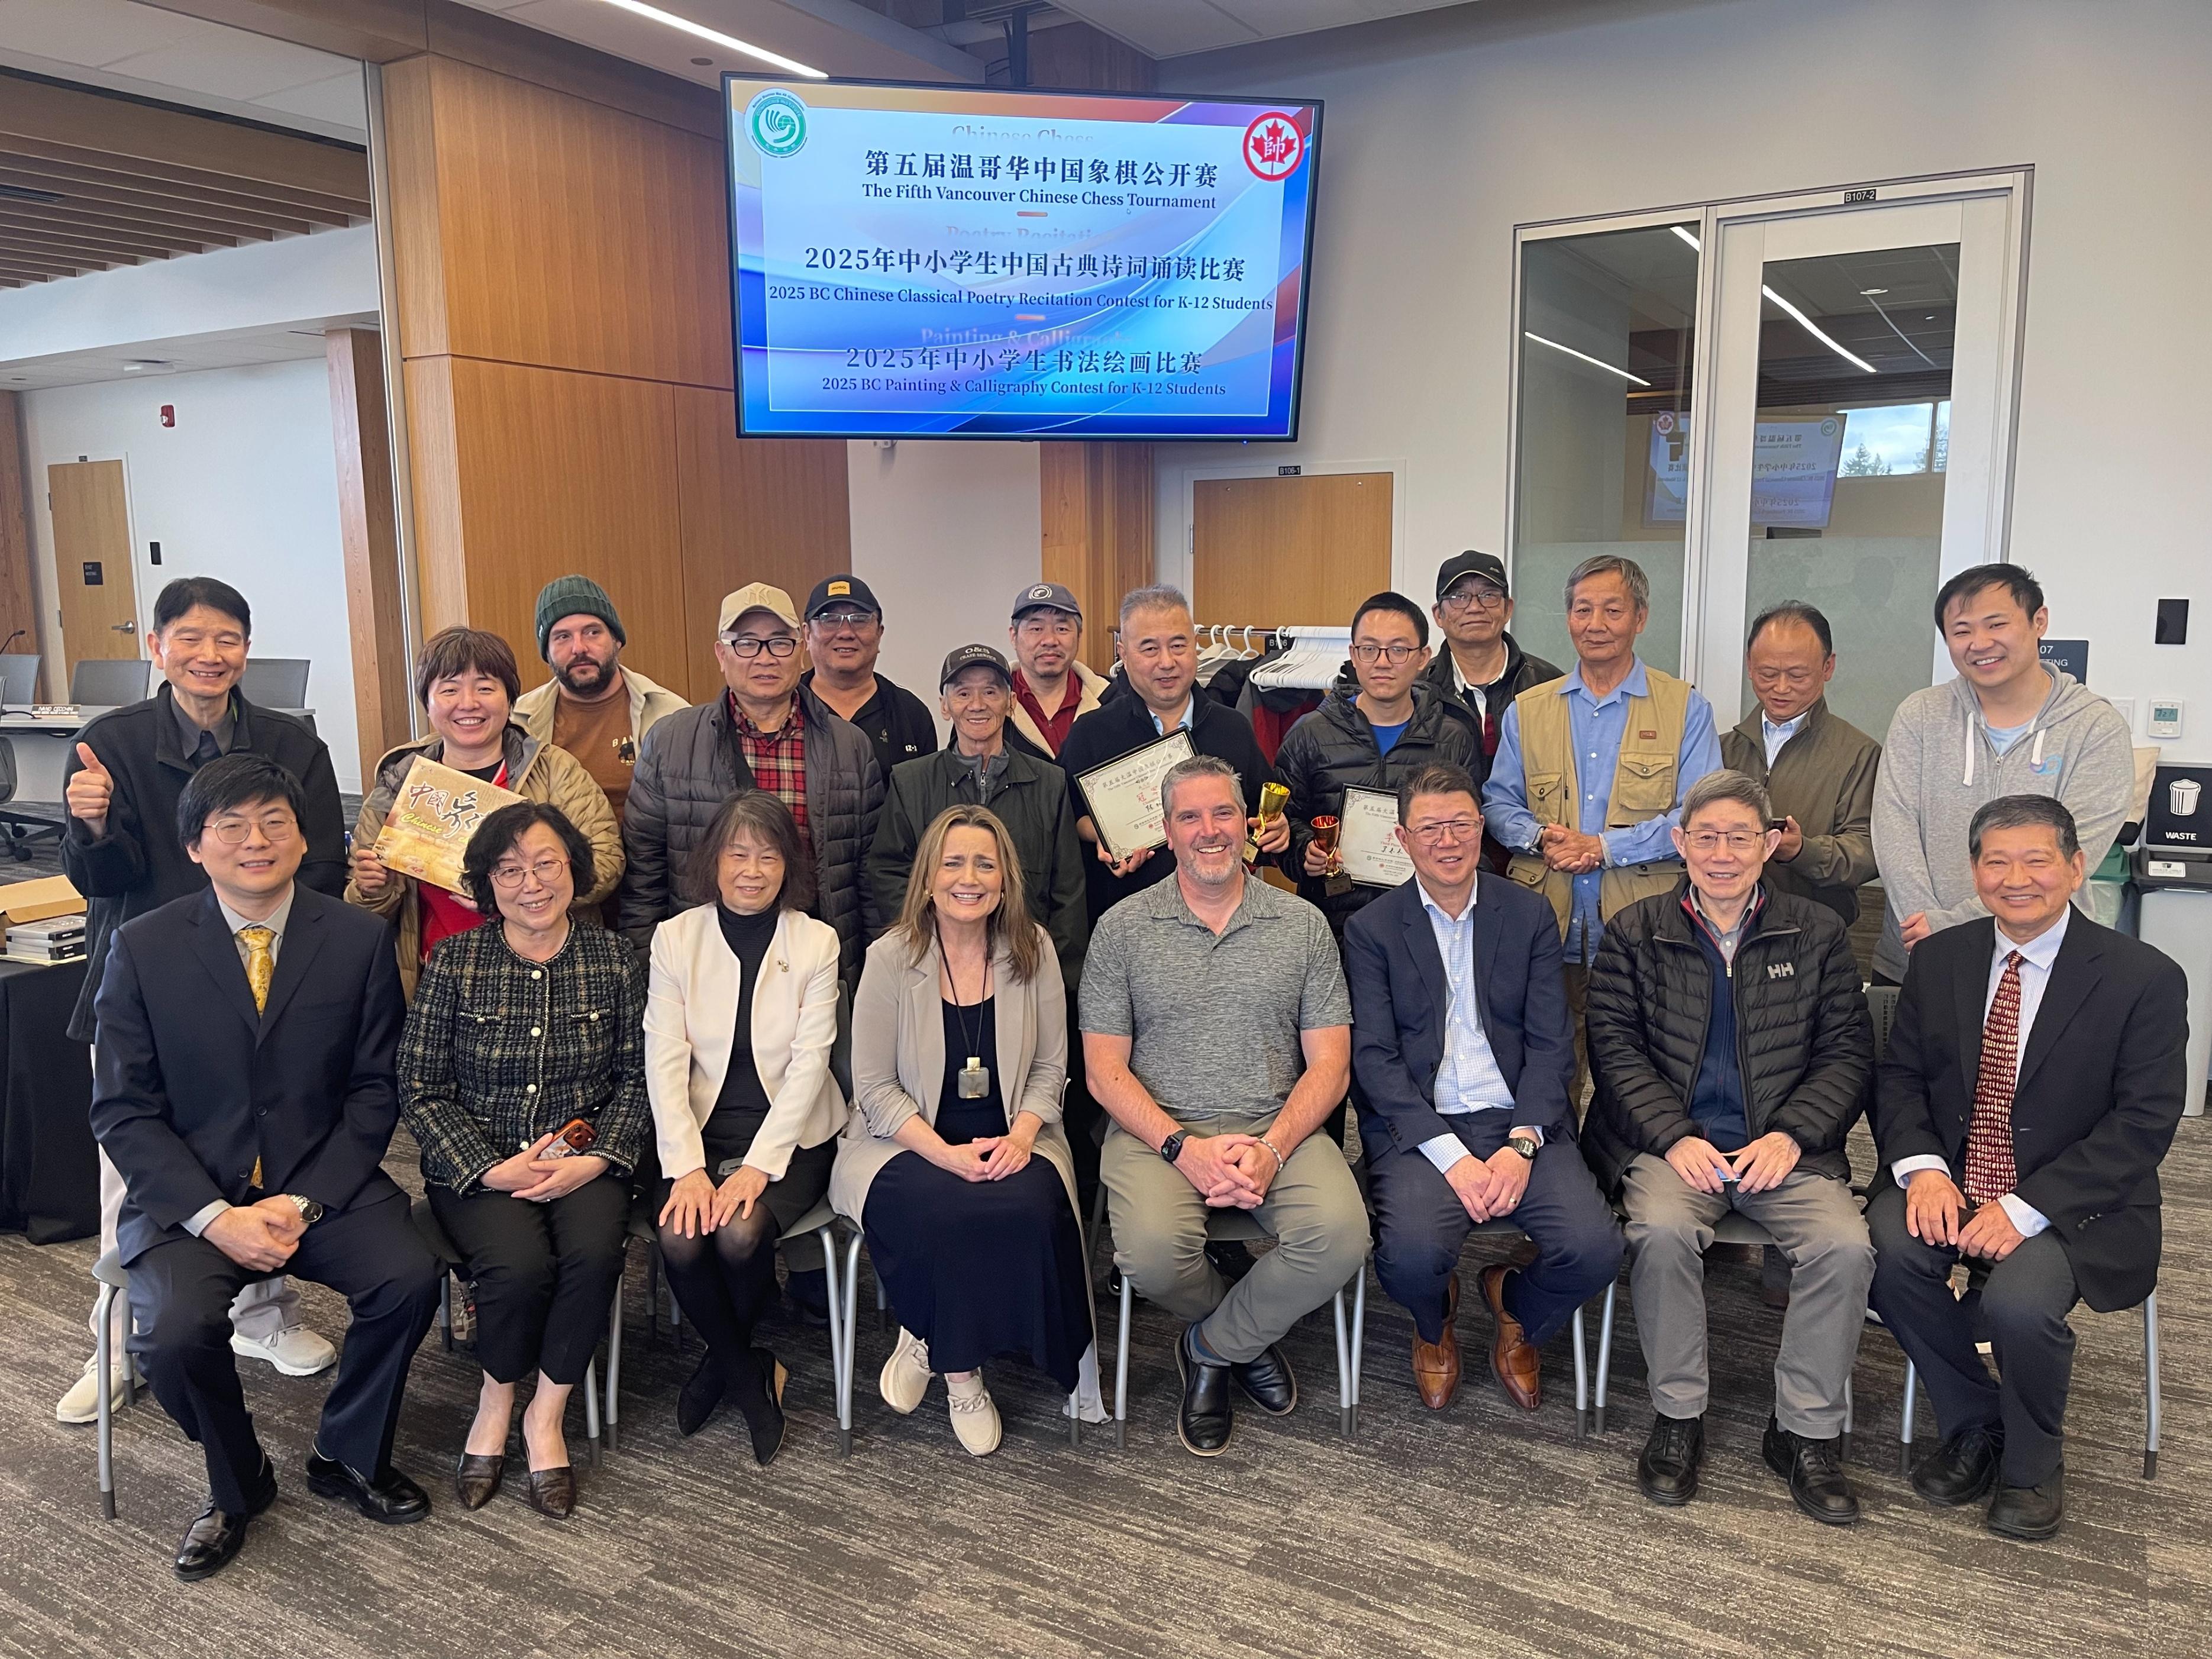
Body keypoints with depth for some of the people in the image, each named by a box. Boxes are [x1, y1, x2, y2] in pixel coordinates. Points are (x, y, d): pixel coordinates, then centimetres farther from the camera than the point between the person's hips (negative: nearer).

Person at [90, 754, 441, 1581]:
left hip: (324, 1183, 1)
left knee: (409, 1276, -25)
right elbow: (123, 1111, -3)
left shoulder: (360, 939, 0)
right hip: (189, 1196, 0)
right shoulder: (143, 948, -1)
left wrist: (305, 1202, -13)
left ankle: (348, 1456, 5)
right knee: (176, 1330, -27)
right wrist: (216, 1217, -15)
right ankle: (237, 1483, 7)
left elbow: (373, 1091, 1)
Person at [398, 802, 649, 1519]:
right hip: (477, 1165, -1)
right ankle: (496, 1402, 4)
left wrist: (594, 1160, -13)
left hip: (583, 1158, 1)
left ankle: (546, 1416, -4)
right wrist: (492, 1169, -14)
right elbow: (421, 1089, -2)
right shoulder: (454, 963, -1)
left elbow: (636, 1080, 3)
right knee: (520, 1263, -28)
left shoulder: (614, 960, 3)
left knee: (594, 1253, -28)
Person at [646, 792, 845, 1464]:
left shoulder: (817, 942, 0)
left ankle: (723, 1361, 6)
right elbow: (664, 1060, -4)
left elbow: (809, 1062, -7)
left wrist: (757, 1167, -19)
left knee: (740, 1232, -28)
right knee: (680, 1238, -26)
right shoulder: (675, 937, 3)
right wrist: (687, 1168, -17)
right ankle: (752, 1374, 2)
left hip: (788, 1133, -1)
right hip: (700, 1129, 1)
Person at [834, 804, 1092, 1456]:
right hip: (906, 1143, -2)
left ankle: (931, 1341, -3)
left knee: (1030, 1208, -30)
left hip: (1011, 1141, 2)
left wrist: (1022, 1136, -15)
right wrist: (945, 1154, -19)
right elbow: (874, 1086, -6)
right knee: (947, 1215, -33)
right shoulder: (891, 958, -6)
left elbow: (1050, 1068, 4)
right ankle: (960, 1372, -3)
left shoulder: (1033, 949, 1)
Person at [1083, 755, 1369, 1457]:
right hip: (1157, 1130, -1)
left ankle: (1213, 1346, 2)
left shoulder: (1303, 924, 8)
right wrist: (1183, 1147, -15)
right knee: (1152, 1252, -31)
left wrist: (1272, 1148, -14)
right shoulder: (1123, 928, 5)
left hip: (1277, 1129, 1)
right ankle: (1249, 1334, 7)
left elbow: (1329, 1064, 4)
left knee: (1340, 1236, -28)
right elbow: (1106, 1071, 1)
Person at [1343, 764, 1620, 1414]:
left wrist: (1522, 1144, -12)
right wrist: (1452, 1156, -15)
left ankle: (1516, 1317, 16)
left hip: (1520, 1120, 2)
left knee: (1594, 1249, -22)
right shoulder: (1371, 929, 4)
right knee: (1413, 1255, -29)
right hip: (1418, 1127, -2)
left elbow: (1551, 1043, 4)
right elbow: (1374, 1058, -4)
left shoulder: (1529, 915, 9)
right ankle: (1435, 1326, 12)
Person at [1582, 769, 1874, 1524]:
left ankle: (1806, 1430, -4)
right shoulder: (1635, 932, 7)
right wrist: (1674, 1138, -13)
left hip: (1785, 1146, 1)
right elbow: (1615, 1048, 1)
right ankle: (1677, 1416, -9)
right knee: (1663, 1233, -31)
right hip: (1672, 1141, -1)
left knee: (1845, 1246, -25)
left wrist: (1790, 1135, -10)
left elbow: (1846, 1054, 6)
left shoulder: (1817, 933, 10)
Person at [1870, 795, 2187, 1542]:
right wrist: (1921, 1167, -15)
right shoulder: (1939, 958, 6)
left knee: (2020, 1299, -31)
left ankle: (2032, 1463, 5)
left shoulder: (2144, 978, -7)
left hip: (2074, 1206, -3)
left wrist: (2027, 1209, -21)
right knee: (1890, 1251, -27)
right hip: (1947, 1184, 3)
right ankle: (1973, 1425, 3)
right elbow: (1899, 1075, 7)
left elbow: (2144, 1123, -11)